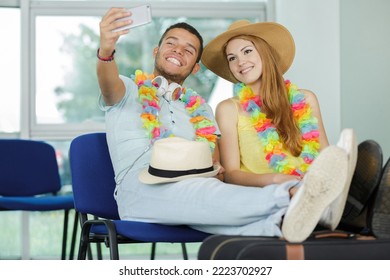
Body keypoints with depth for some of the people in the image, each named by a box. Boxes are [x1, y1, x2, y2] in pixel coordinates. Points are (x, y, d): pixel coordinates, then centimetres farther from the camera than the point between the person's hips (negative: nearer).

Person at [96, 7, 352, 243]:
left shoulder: (200, 109, 29)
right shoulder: (128, 89, 19)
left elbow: (215, 160, 15)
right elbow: (109, 85, -7)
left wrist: (215, 170, -12)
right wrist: (106, 50, -31)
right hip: (140, 188, -3)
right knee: (203, 194, -37)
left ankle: (284, 221, -66)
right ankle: (292, 196, -63)